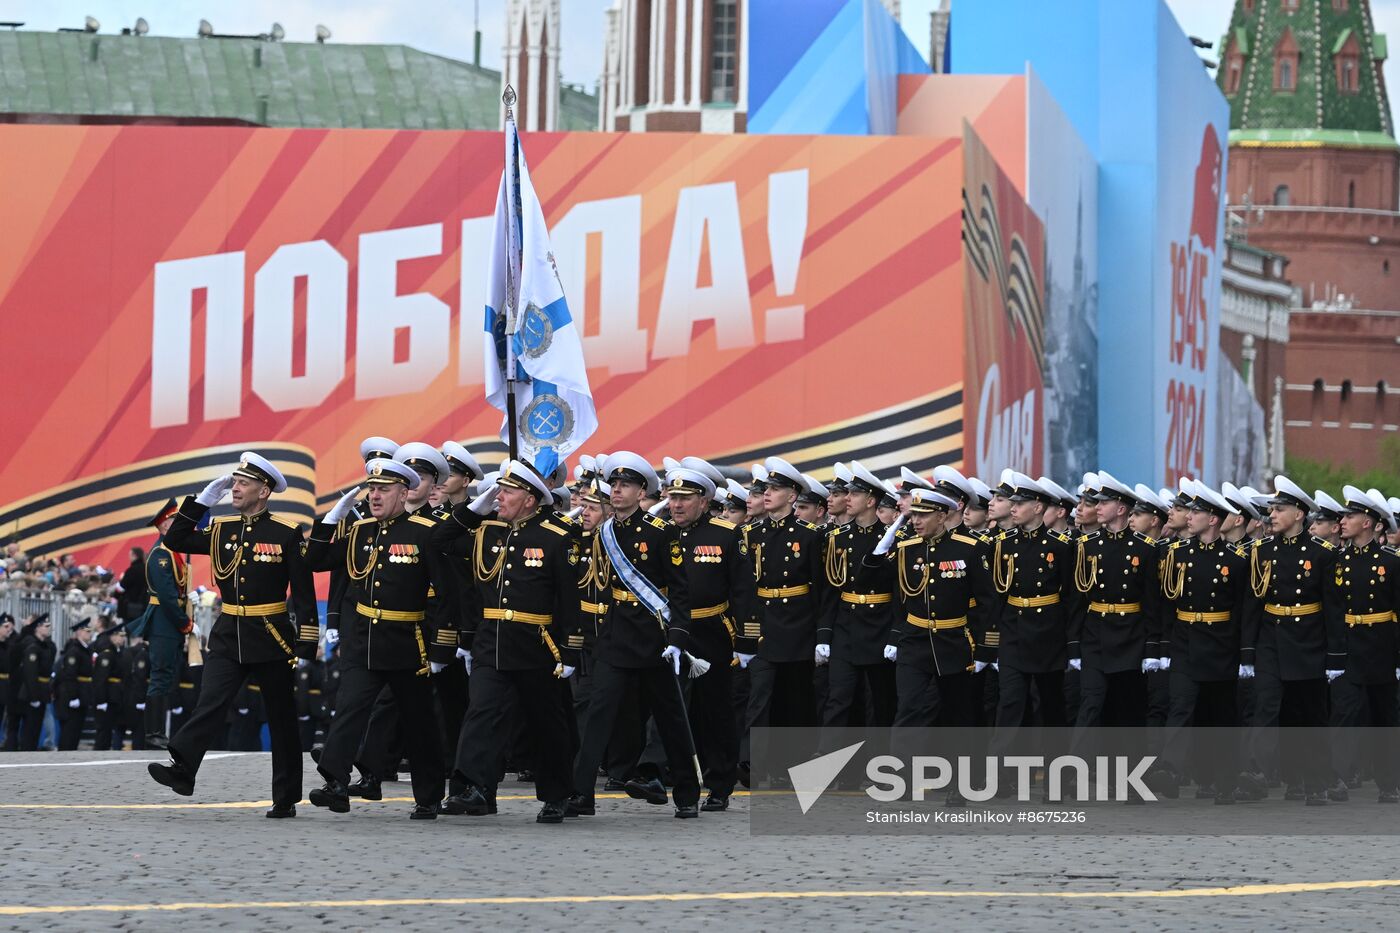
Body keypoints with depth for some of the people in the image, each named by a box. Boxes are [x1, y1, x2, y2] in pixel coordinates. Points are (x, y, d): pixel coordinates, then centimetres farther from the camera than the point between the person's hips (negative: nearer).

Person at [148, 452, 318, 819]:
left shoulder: (287, 534, -5)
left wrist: (306, 647, -11)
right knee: (210, 704, -15)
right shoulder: (221, 529, 8)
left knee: (281, 717, 6)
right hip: (228, 637, 3)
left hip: (272, 638, -3)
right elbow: (176, 541, 6)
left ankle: (286, 798, 12)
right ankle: (182, 769, -28)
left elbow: (304, 593, -6)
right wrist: (204, 499, 1)